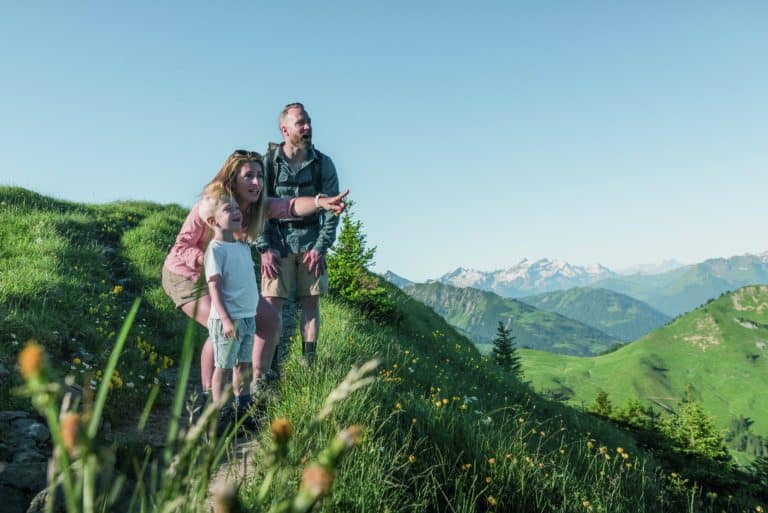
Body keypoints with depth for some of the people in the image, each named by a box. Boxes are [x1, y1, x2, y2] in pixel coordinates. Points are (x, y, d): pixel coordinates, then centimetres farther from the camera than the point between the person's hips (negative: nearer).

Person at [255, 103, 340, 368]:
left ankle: (309, 364, 12)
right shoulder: (268, 162, -4)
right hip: (277, 242, -2)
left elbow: (332, 209, 2)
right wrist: (264, 249, -10)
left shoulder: (323, 164, 1)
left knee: (311, 302, 3)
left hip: (311, 243, 2)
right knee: (271, 305, -6)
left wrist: (320, 247, -6)